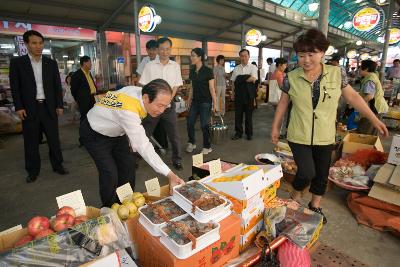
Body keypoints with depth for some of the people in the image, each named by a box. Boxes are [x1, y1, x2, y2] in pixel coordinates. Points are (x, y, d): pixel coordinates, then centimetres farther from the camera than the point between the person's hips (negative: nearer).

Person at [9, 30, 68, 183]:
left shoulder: (51, 63, 8)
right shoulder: (17, 62, 2)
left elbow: (57, 85, 7)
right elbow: (15, 87, 0)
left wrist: (59, 105, 2)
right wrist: (19, 107, -8)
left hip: (49, 107, 1)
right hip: (29, 108, -1)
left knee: (54, 138, 7)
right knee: (31, 142, 6)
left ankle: (57, 165, 21)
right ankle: (33, 171, 19)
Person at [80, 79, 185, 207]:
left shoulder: (139, 91, -19)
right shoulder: (128, 110, -41)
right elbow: (143, 146, -43)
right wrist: (169, 174, -44)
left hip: (115, 131, 8)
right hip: (95, 134, -7)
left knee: (128, 166, 5)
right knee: (110, 174, -14)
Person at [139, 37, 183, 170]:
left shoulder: (175, 66, 5)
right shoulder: (149, 66, 1)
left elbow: (175, 86, 5)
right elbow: (145, 86, 0)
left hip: (169, 104, 1)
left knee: (173, 134, 4)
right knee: (144, 134, 7)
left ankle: (177, 159, 19)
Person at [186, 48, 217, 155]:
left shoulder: (208, 71, -10)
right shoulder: (192, 71, 8)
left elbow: (212, 88, -9)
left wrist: (215, 103, -9)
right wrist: (189, 100, 14)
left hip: (205, 101, -6)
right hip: (195, 101, 6)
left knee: (204, 124, -1)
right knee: (190, 122, 4)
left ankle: (207, 147, 15)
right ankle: (191, 143, 25)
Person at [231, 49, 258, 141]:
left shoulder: (253, 67, 1)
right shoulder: (236, 68, 9)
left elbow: (253, 79, -13)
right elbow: (233, 81, 9)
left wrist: (241, 80, -11)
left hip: (249, 94, -2)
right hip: (238, 94, 2)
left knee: (249, 114, 7)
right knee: (238, 113, 6)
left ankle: (249, 133, 21)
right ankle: (238, 132, 18)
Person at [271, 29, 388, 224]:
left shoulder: (337, 74, -4)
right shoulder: (291, 77, -6)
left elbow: (352, 97, 5)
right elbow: (283, 103, 4)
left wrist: (374, 119, 6)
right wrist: (275, 127, 6)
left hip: (325, 137, 2)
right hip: (299, 136, -2)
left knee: (322, 174, 13)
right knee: (307, 172, -8)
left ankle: (315, 205, 38)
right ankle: (295, 196, 24)